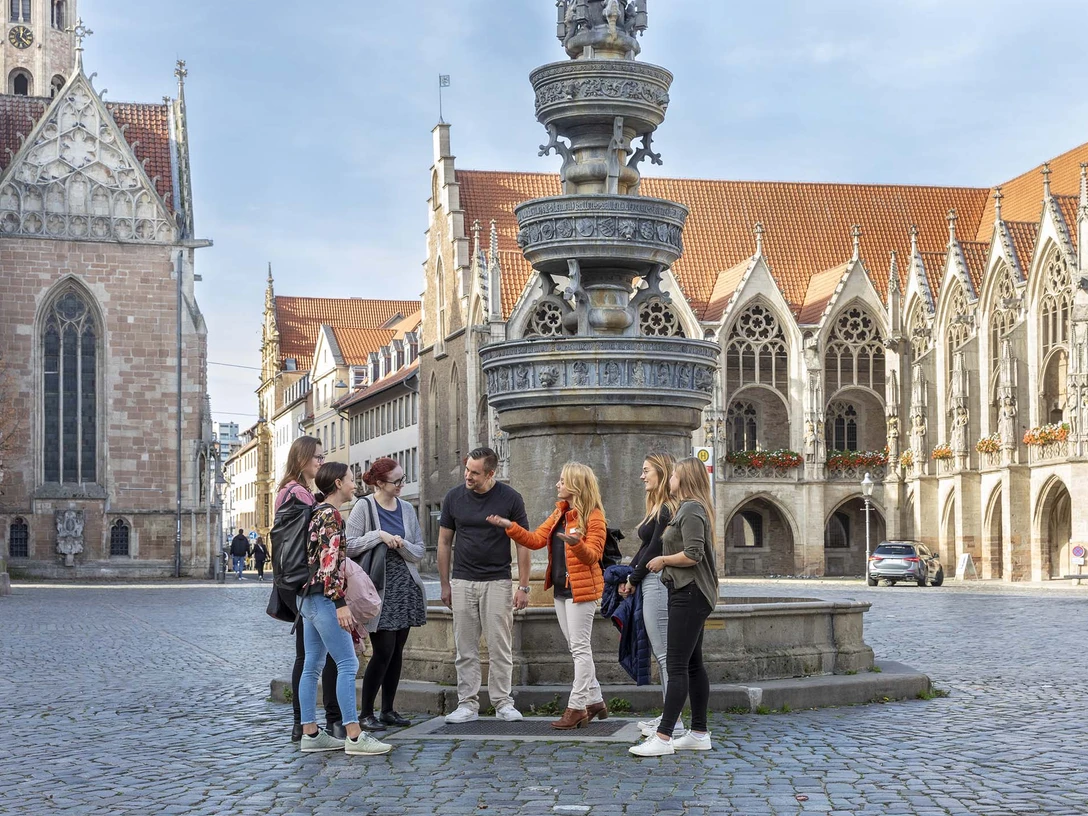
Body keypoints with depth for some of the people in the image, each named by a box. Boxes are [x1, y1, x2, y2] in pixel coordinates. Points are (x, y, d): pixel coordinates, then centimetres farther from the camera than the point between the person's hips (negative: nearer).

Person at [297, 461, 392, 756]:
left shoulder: (319, 512, 17)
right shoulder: (331, 515, -13)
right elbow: (329, 562, -20)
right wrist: (341, 603, -23)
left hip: (309, 597, 10)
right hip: (324, 597, -10)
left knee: (313, 665, 9)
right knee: (348, 663, -9)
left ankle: (310, 734, 11)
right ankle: (354, 736, -11)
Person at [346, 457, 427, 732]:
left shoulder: (407, 509, 10)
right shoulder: (364, 507, -4)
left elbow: (419, 552, 9)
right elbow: (348, 546, -10)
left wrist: (401, 544, -10)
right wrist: (378, 535, -16)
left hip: (405, 587, 5)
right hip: (378, 588, -5)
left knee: (397, 650, 7)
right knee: (384, 650, -9)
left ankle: (388, 710, 16)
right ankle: (366, 713, 1)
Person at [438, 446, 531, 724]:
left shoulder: (510, 498, -5)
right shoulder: (454, 497, 1)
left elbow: (523, 543, -1)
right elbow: (444, 542, 9)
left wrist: (523, 586, -5)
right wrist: (445, 584, 7)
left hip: (497, 581, -2)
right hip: (462, 581, 2)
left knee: (500, 647, 0)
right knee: (465, 648, 4)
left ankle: (503, 703, 9)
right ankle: (467, 704, 9)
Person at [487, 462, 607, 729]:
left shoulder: (594, 517, -10)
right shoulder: (559, 514, 15)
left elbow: (592, 555, -15)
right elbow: (535, 540, 12)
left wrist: (576, 543, -33)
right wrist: (509, 526, 2)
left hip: (582, 589, -9)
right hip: (561, 588, 9)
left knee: (580, 648, -6)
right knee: (577, 648, 11)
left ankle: (576, 707, -4)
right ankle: (595, 701, 19)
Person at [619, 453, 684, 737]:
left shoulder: (667, 510, -14)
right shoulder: (657, 508, 17)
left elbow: (655, 550, -16)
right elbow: (645, 548, 18)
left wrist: (634, 579, -6)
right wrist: (630, 575, 7)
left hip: (658, 583, -10)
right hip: (650, 583, 10)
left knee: (664, 653, -7)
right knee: (661, 653, 12)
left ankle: (673, 723, -5)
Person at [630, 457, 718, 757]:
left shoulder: (691, 510, -14)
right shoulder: (693, 508, 17)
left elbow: (693, 554, -23)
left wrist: (663, 559, -9)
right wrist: (666, 561, 9)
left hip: (689, 595, -11)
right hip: (691, 594, 11)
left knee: (677, 666, -10)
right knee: (693, 665, 12)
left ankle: (663, 737, -11)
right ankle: (699, 733, 17)